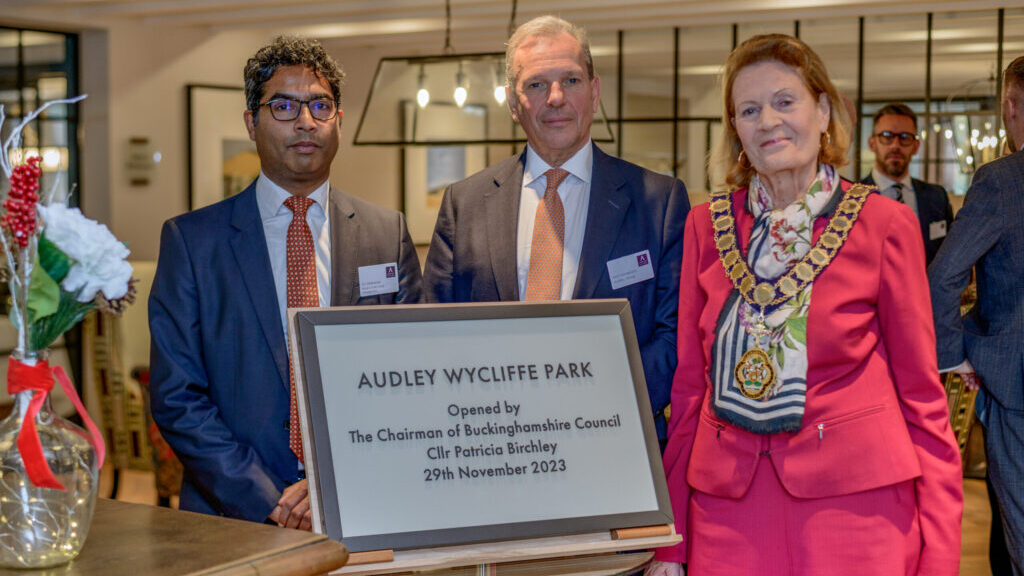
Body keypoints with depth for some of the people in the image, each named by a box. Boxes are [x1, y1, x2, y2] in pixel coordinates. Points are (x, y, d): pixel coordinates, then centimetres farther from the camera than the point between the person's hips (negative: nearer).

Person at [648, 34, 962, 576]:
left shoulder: (884, 224, -2)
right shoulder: (706, 223, 6)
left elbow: (922, 393, 0)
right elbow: (689, 382, 8)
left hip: (855, 498, -2)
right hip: (726, 499, 3)